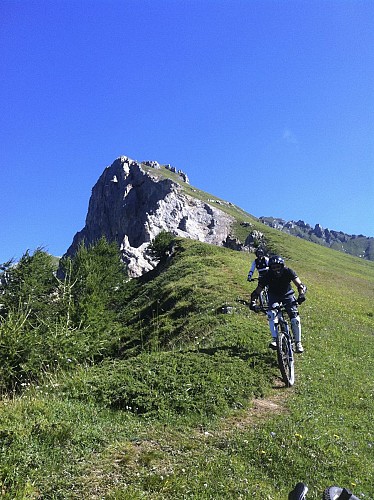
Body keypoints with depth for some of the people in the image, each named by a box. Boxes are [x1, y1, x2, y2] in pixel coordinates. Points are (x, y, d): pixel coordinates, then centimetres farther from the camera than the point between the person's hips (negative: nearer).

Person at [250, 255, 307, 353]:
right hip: (274, 296, 0)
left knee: (295, 319, -15)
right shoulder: (267, 275, -24)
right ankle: (274, 339, -24)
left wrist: (301, 295, -49)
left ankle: (298, 342, 3)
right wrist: (253, 302, -37)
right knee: (271, 314, -28)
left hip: (287, 296, 0)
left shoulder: (288, 272, -24)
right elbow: (257, 292, -20)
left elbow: (300, 285, -30)